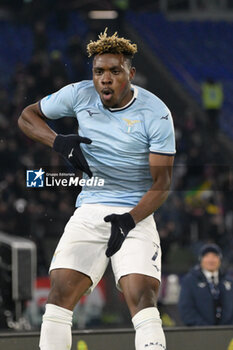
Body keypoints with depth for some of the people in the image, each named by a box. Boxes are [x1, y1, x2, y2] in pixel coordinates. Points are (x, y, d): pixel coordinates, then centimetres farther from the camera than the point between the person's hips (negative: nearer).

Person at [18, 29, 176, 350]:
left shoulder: (156, 113, -9)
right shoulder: (79, 95, -1)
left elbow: (161, 183, -6)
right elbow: (27, 116, 12)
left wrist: (130, 219, -21)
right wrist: (59, 142, -8)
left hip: (136, 215, -3)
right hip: (89, 212, 3)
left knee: (142, 296, -21)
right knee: (61, 290, -13)